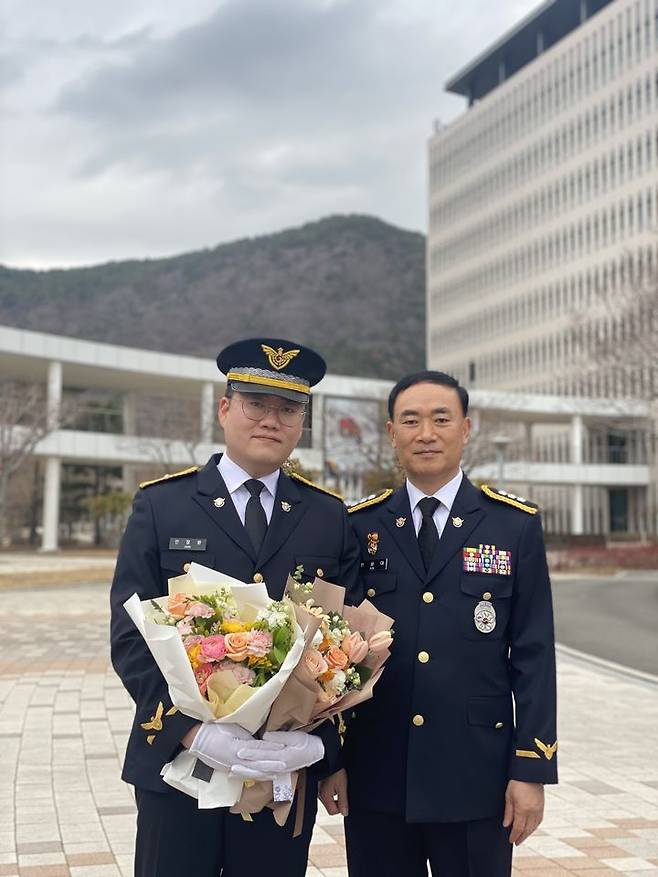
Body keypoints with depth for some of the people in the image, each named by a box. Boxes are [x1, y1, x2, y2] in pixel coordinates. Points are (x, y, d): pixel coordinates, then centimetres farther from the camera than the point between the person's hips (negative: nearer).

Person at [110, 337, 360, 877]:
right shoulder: (160, 505, -1)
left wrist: (322, 738, -10)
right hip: (177, 761, -1)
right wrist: (192, 731, -18)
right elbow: (131, 637, -6)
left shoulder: (329, 516, 4)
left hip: (287, 768, 2)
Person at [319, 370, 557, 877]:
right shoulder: (359, 526, 2)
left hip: (476, 778, -1)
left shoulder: (517, 526, 0)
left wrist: (532, 769, -5)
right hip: (375, 778, 1)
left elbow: (533, 657, -1)